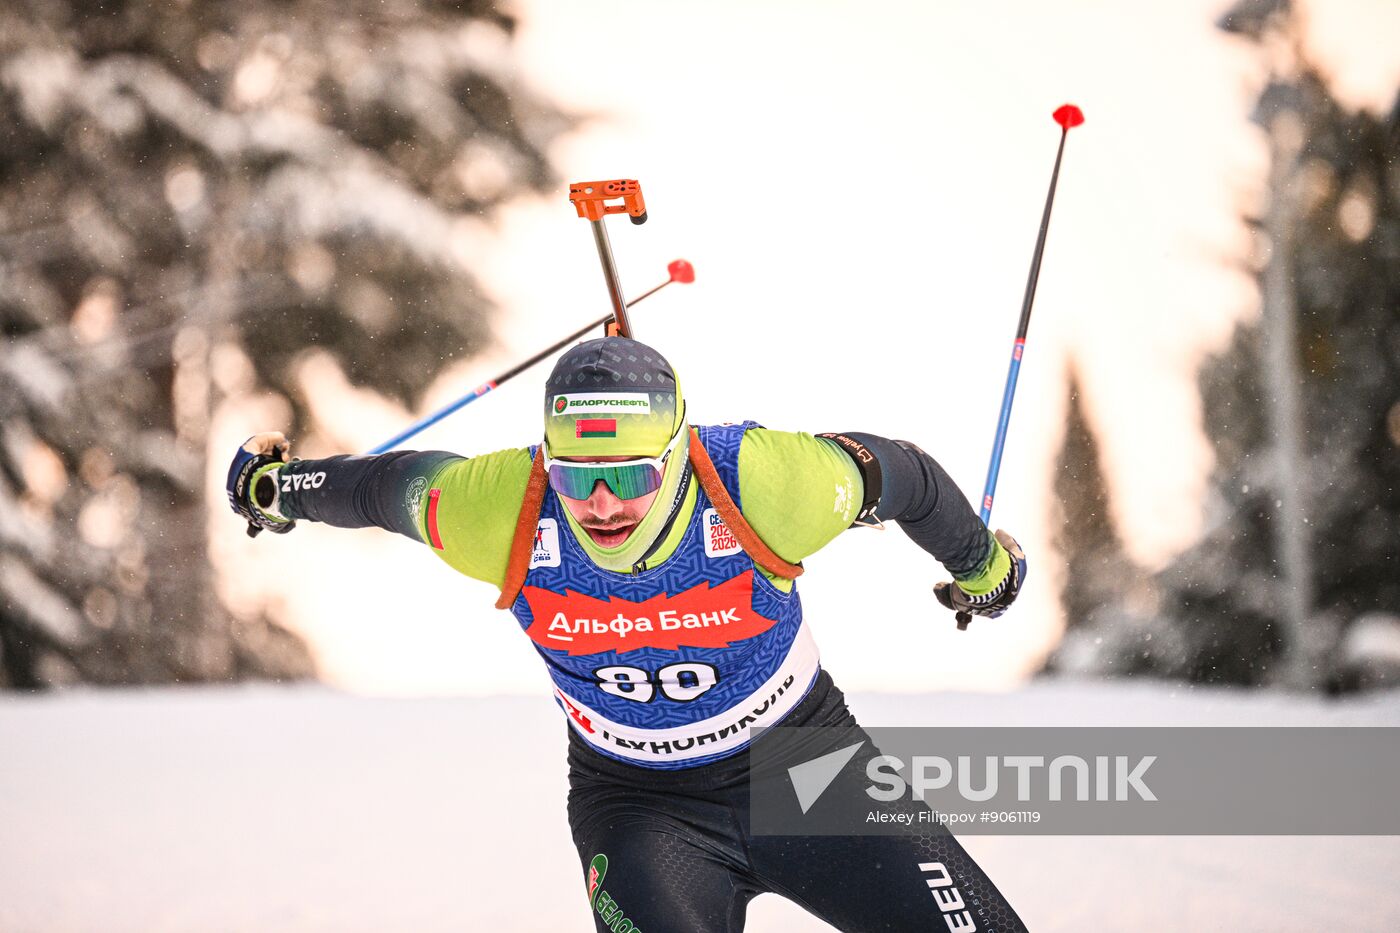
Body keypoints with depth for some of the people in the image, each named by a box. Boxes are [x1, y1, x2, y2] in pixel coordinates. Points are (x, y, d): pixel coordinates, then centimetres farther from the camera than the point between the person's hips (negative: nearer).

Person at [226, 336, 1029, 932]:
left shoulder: (765, 484, -27)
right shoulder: (497, 512, -24)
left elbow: (899, 472, -7)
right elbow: (393, 485, -3)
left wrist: (983, 564, 10)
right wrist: (274, 487, 12)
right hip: (638, 800, 0)